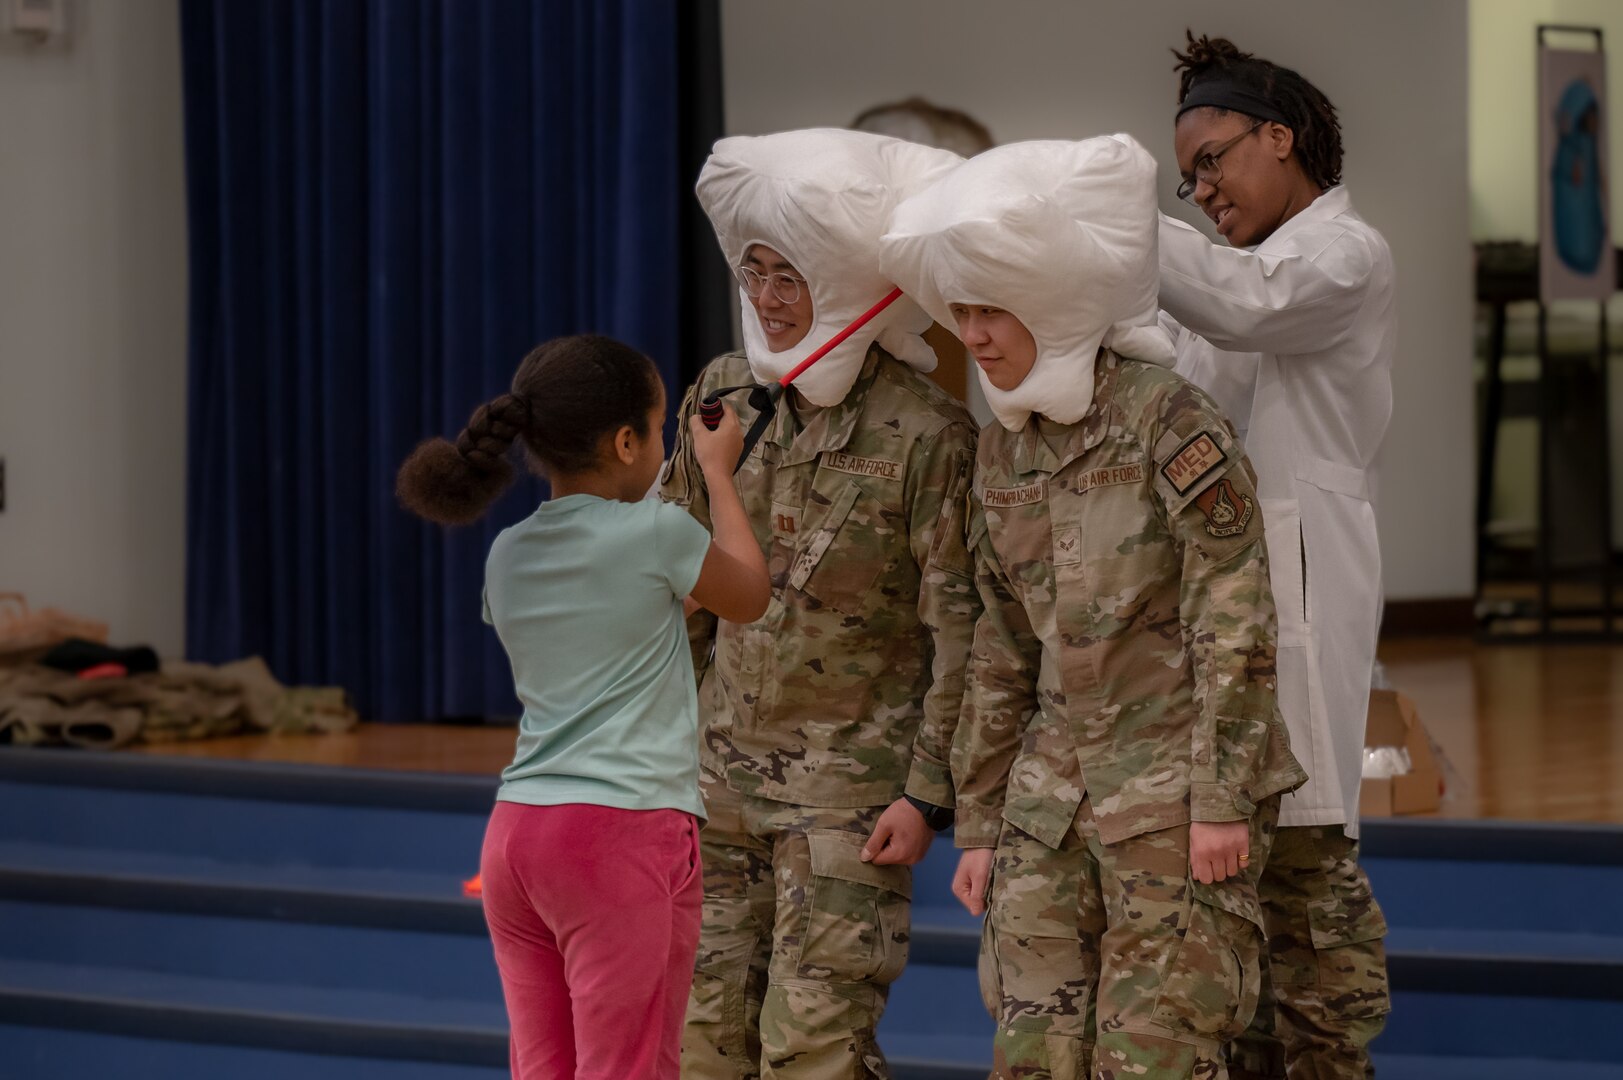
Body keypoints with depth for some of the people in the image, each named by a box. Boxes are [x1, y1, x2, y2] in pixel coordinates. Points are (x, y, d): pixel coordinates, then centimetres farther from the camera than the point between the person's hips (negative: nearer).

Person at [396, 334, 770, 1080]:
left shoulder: (509, 557, 11)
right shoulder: (656, 533, -7)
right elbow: (749, 599, 13)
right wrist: (719, 474, 25)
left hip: (516, 833, 6)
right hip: (625, 831, -6)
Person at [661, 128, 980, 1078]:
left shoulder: (925, 432, -13)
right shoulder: (722, 396, 4)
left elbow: (961, 627, -10)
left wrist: (928, 793, -12)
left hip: (852, 785, -5)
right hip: (724, 768, 5)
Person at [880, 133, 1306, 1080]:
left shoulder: (1167, 418, -11)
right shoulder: (1006, 446, 11)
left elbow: (1235, 619, -13)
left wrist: (1223, 798, -16)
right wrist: (981, 820, 15)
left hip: (1172, 790, -7)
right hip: (1056, 786, 7)